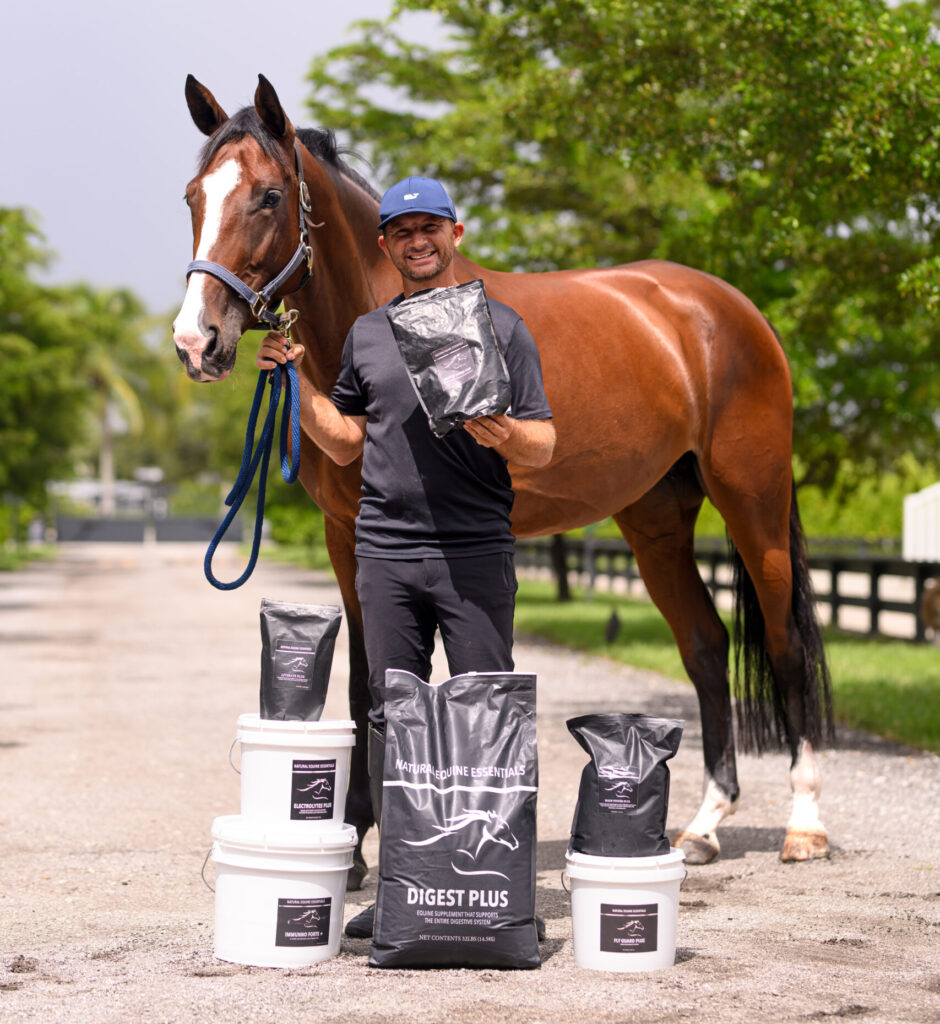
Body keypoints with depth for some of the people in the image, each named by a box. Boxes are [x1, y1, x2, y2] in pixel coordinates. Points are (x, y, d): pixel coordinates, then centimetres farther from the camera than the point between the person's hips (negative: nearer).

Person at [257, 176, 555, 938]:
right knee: (391, 717, 6)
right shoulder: (367, 334, 15)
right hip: (386, 553, 4)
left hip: (475, 553, -4)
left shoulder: (500, 326, 3)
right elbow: (345, 443, 21)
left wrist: (500, 432, -20)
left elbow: (544, 448, 1)